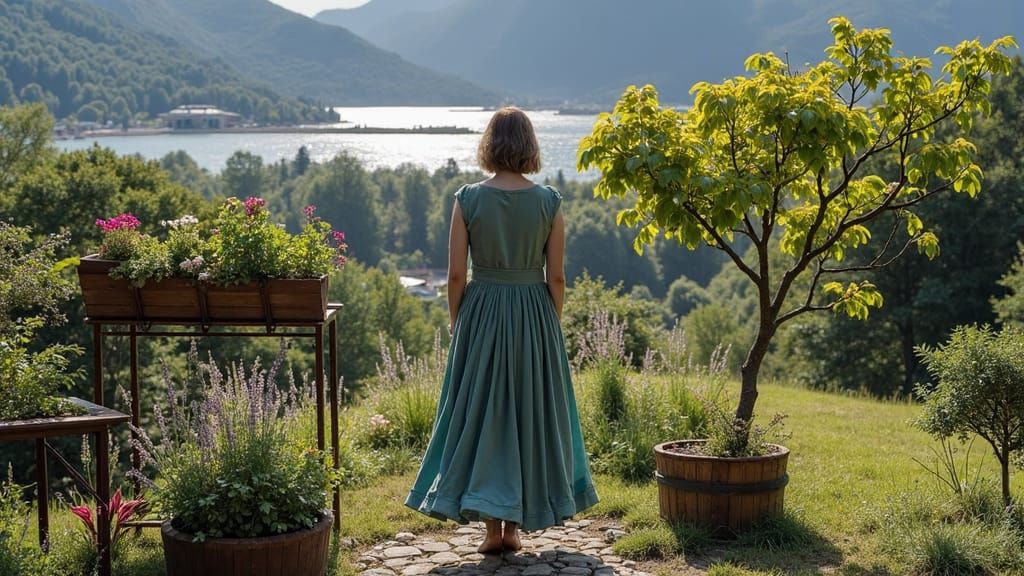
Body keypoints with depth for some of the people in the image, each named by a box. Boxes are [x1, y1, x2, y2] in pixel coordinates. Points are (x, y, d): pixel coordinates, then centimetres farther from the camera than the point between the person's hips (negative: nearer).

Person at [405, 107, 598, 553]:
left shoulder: (467, 200, -7)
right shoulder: (549, 202, -5)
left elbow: (456, 274, -6)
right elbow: (556, 276, -3)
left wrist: (456, 323, 7)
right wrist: (552, 325, 10)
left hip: (481, 316, -1)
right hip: (535, 316, 1)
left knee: (481, 413, 9)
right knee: (530, 414, 12)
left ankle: (493, 524, 6)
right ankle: (515, 524, 16)